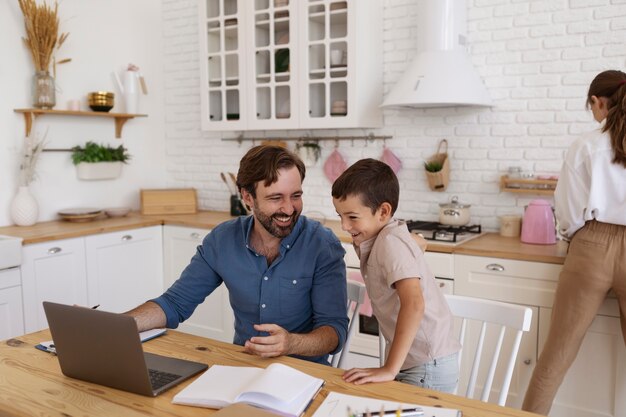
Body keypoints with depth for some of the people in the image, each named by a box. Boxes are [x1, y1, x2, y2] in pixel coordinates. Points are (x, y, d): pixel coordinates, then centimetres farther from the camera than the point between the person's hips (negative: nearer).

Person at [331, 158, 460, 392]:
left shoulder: (391, 243, -21)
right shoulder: (377, 239, 6)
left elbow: (414, 304, -32)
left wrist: (390, 369, -30)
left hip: (428, 368, -9)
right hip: (410, 361, 9)